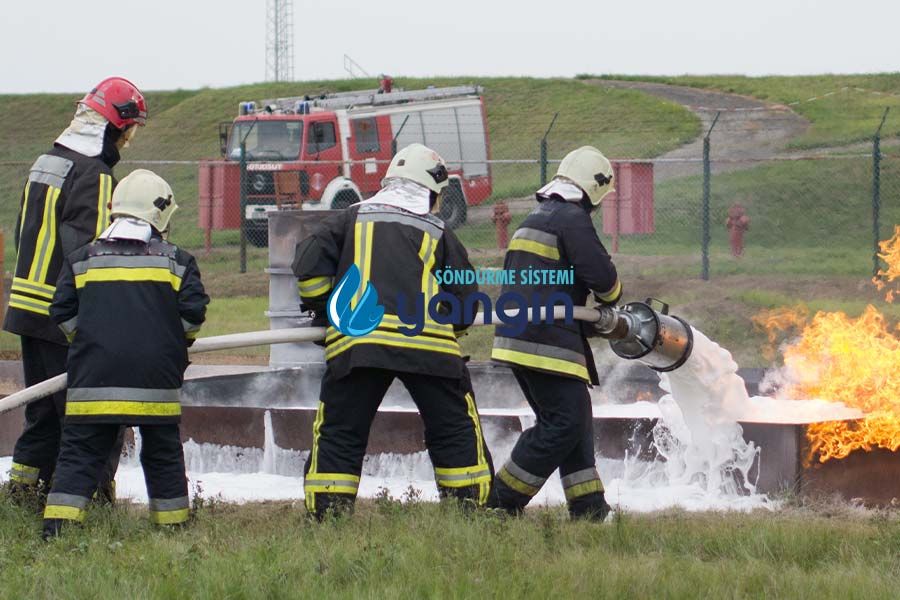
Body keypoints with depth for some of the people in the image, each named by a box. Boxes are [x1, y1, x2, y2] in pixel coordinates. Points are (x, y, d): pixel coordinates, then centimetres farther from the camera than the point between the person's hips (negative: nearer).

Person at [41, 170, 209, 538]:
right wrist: (177, 343, 20)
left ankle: (58, 522, -10)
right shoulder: (177, 261, 6)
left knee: (80, 451, 1)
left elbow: (62, 313, 6)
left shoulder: (81, 259, 9)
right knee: (163, 451, 13)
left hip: (94, 377, 0)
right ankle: (172, 520, 19)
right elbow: (193, 312, 1)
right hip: (155, 378, 0)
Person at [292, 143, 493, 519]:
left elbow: (309, 266, 6)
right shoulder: (439, 233, 16)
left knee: (338, 433, 6)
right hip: (428, 342, 0)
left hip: (356, 341, 0)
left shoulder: (351, 219, 16)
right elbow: (465, 299, 14)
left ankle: (325, 516, 0)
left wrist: (323, 311, 21)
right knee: (457, 432, 11)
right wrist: (449, 324, 33)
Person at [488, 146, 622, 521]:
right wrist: (611, 299, 8)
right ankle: (501, 501, -10)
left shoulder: (534, 220, 21)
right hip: (548, 342, -10)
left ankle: (588, 505, 15)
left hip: (516, 336, 10)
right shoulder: (572, 217, -9)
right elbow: (601, 275, -16)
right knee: (565, 422, -9)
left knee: (574, 420, 15)